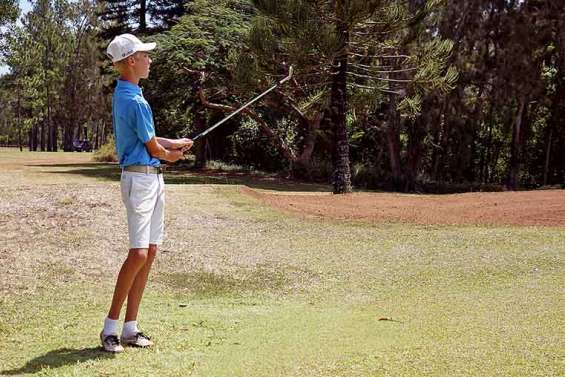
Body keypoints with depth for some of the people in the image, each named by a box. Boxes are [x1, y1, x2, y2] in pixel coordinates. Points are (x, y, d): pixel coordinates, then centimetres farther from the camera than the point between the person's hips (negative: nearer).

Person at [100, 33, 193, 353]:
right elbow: (154, 150, -10)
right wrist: (172, 155, 10)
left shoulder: (125, 93, 15)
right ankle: (110, 327, -3)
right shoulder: (134, 100, -17)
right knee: (139, 253, -13)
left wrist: (174, 143, 13)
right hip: (140, 178, -10)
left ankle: (131, 328, 11)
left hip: (153, 177, 10)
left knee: (150, 251, 8)